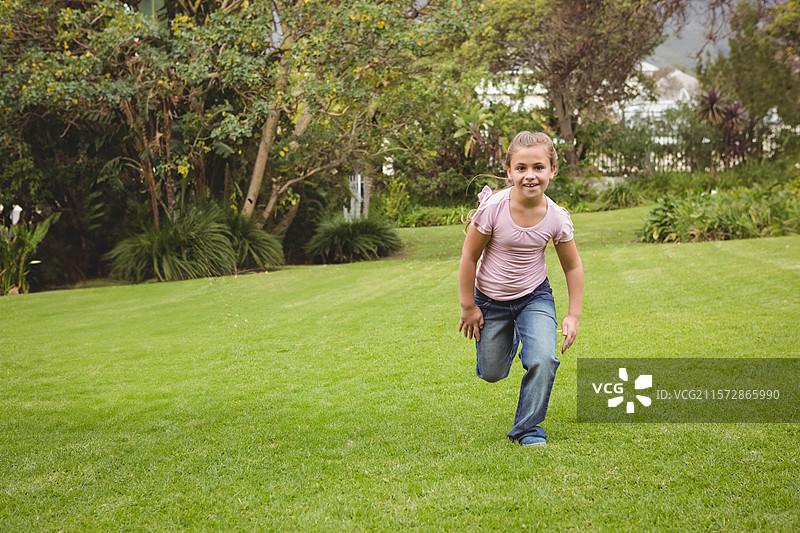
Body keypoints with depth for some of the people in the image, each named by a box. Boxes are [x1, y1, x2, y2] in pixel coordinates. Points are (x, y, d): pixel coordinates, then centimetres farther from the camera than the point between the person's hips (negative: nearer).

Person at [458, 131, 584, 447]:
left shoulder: (557, 218, -17)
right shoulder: (493, 208, -25)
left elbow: (573, 267, -1)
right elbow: (469, 257, -12)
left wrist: (573, 316, -2)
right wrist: (468, 307, -6)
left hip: (534, 297, 0)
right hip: (491, 300, 0)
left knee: (543, 360, -22)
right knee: (492, 374, 14)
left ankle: (528, 428, 0)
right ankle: (508, 337, 50)